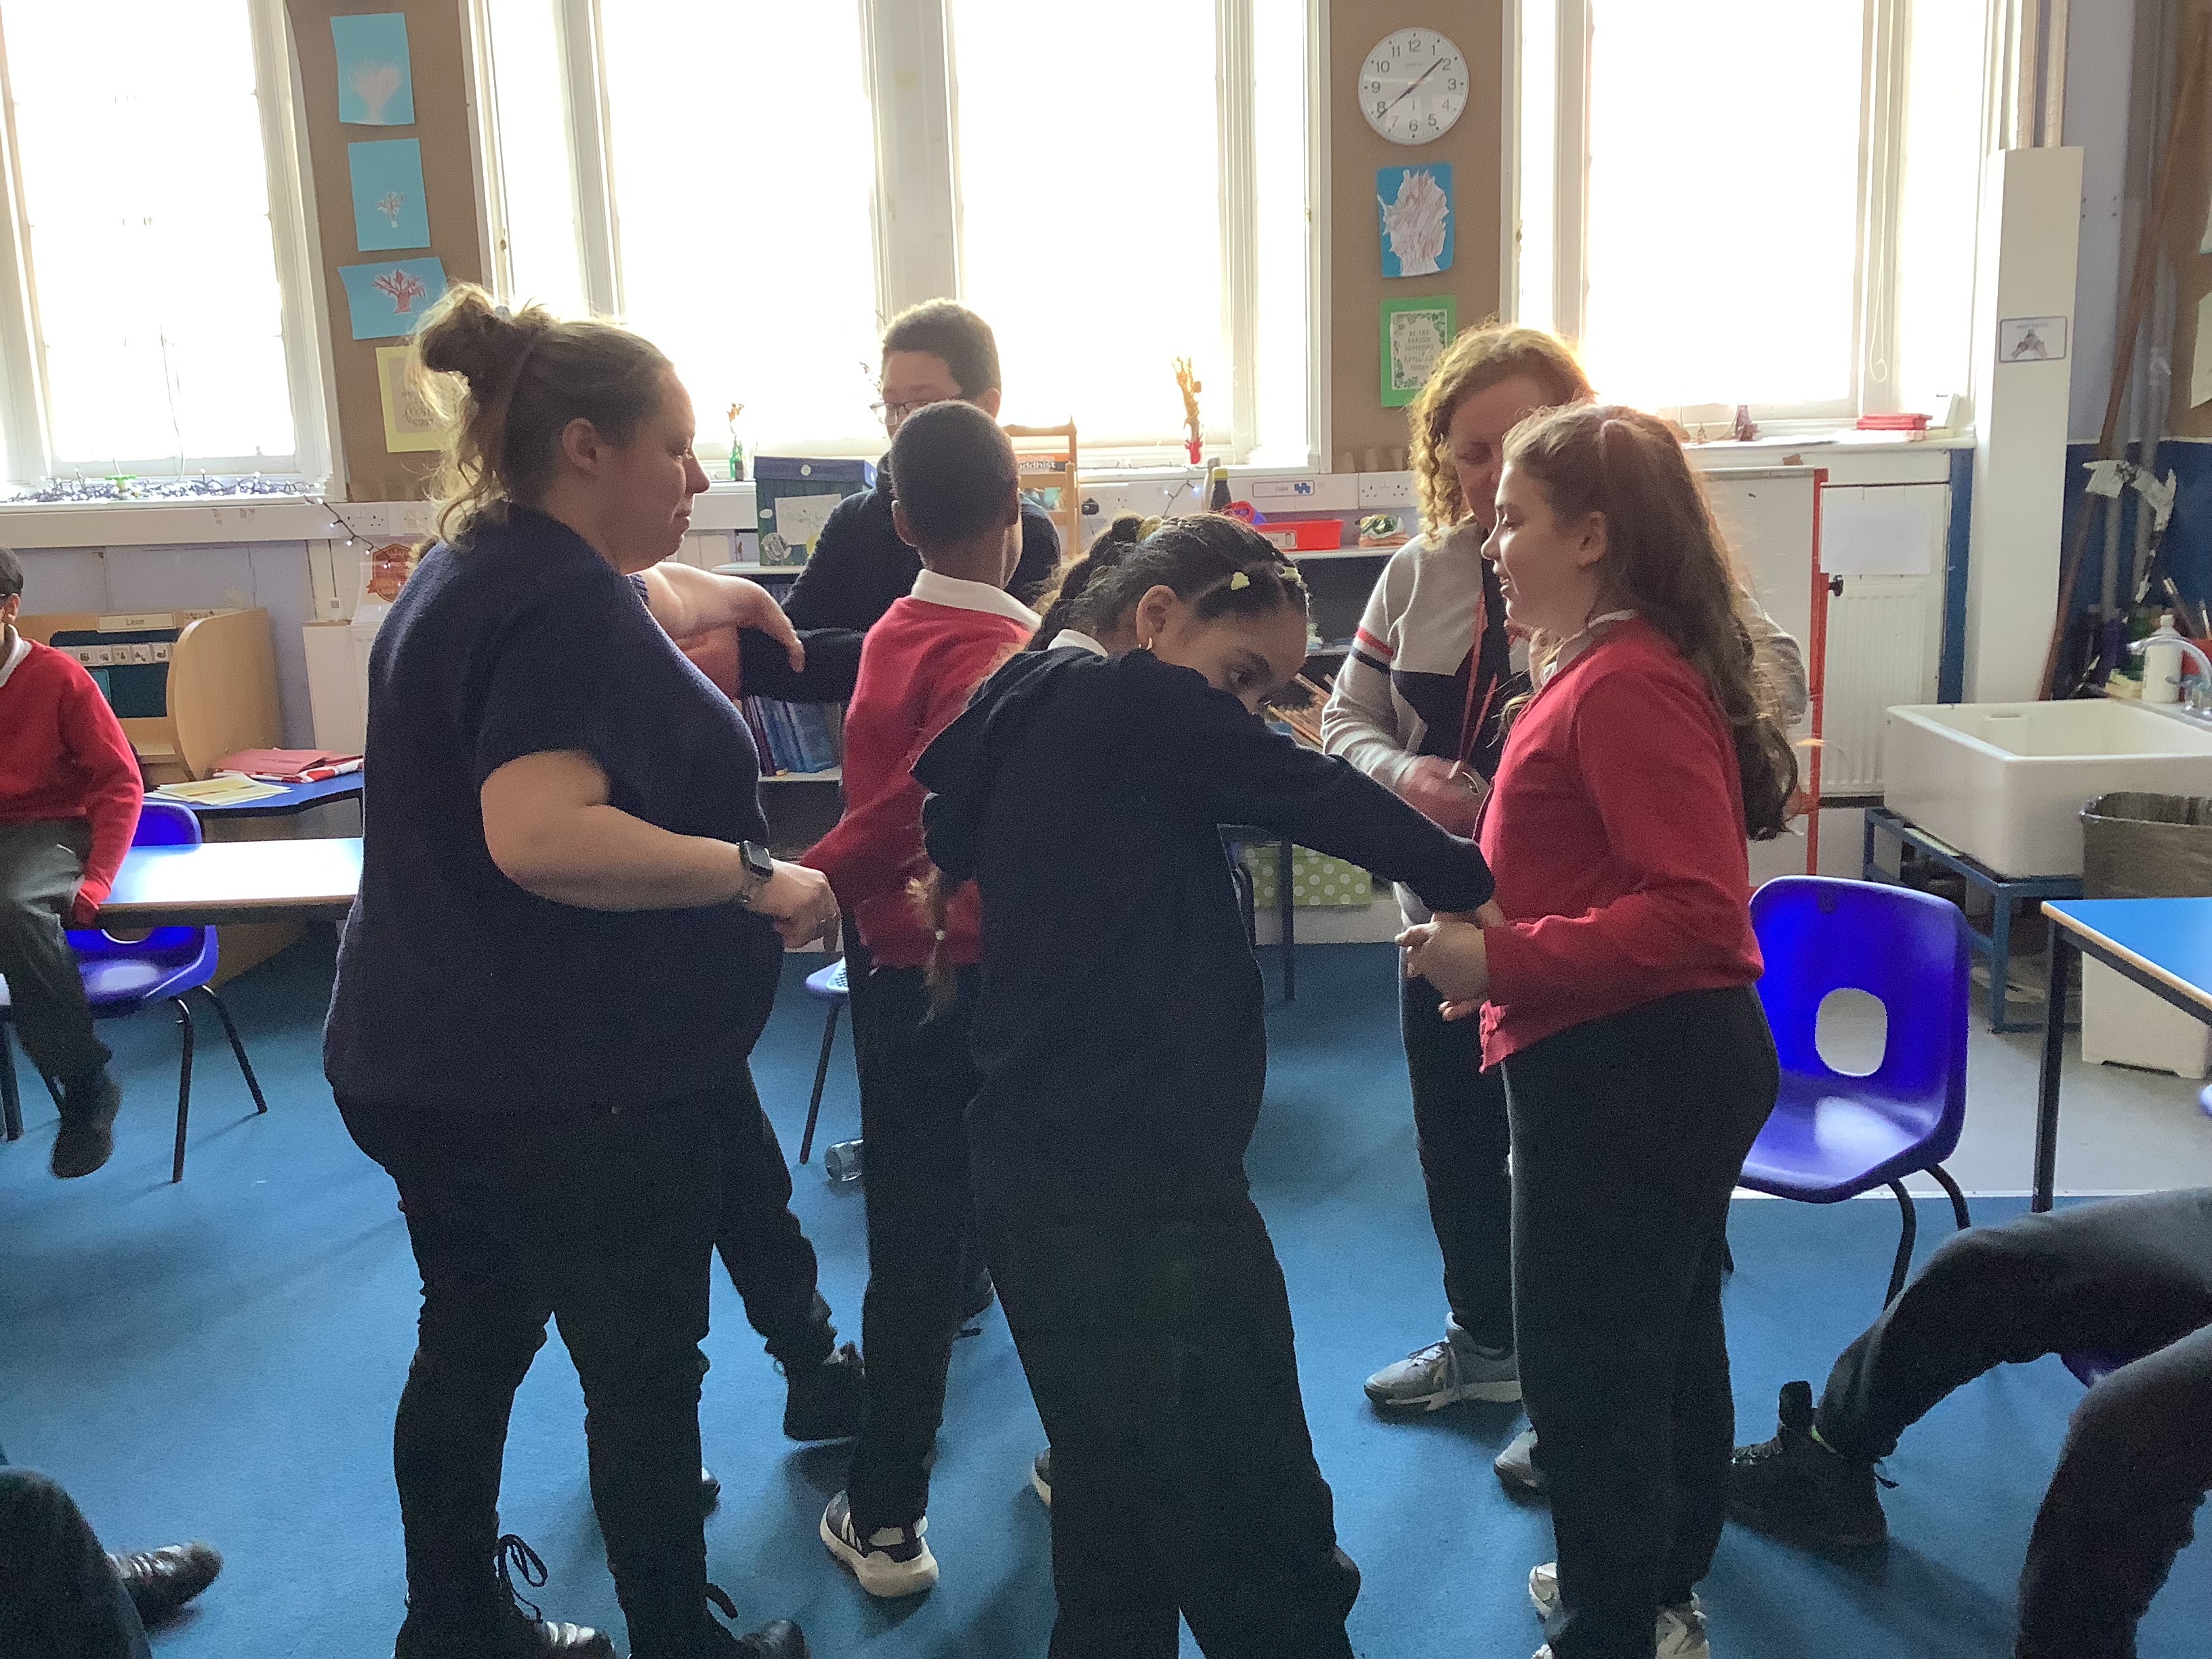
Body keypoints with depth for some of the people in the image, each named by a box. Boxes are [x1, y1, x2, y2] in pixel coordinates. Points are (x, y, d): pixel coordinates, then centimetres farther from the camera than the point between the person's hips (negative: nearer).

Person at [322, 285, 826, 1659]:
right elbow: (539, 833, -34)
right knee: (645, 1372, 7)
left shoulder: (467, 577, 12)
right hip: (577, 1083, -10)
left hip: (438, 1065, 10)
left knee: (472, 1342, 21)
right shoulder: (567, 603, -20)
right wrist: (752, 872, -27)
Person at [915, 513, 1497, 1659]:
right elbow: (1327, 801, -8)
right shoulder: (1134, 702, -11)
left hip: (1044, 1172, 10)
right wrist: (1469, 883, 4)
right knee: (1265, 1556, -2)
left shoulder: (1027, 713, 14)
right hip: (1136, 1186, -10)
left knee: (1116, 1539, 20)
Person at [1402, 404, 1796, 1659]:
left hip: (1627, 1075, -11)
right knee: (1666, 1341, 22)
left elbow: (1695, 911, -28)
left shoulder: (1626, 684, -21)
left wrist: (1502, 961, -25)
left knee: (1588, 1370, 1)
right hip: (1654, 1063, 11)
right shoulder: (1619, 666, 12)